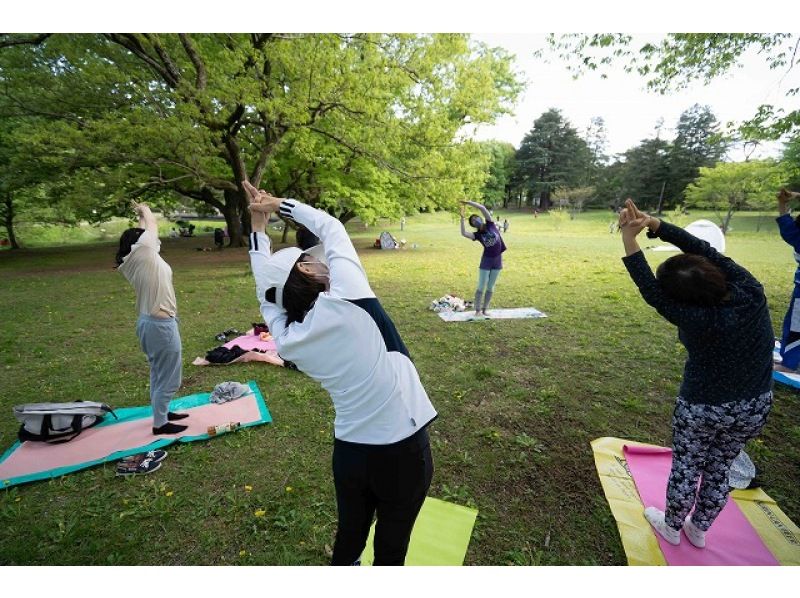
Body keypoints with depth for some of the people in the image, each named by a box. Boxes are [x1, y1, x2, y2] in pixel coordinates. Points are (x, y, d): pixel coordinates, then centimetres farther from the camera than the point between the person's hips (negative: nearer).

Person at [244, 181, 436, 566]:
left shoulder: (286, 339, -7)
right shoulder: (345, 296, -19)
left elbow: (266, 291, 10)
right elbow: (330, 227, -3)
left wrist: (259, 225, 15)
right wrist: (278, 205, 10)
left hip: (349, 451, 4)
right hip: (403, 448, -3)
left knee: (349, 536, 29)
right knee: (392, 544, 22)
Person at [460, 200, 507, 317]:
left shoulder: (490, 224, -1)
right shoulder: (477, 235, -3)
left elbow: (483, 208, -11)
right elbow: (463, 233, -22)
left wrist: (468, 202, -10)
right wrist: (462, 217, -22)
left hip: (497, 260, 2)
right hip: (486, 261, -1)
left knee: (490, 287, 9)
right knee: (481, 287, 0)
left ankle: (485, 309, 20)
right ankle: (478, 310, 8)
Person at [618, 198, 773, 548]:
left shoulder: (696, 320, -31)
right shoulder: (750, 292, -18)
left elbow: (650, 291, -28)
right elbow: (705, 250, -18)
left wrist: (629, 239, -30)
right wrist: (654, 224, -24)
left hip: (702, 408, -6)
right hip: (755, 406, 6)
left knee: (685, 469, 17)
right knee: (719, 470, 23)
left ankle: (672, 527, 40)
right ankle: (699, 529, 43)